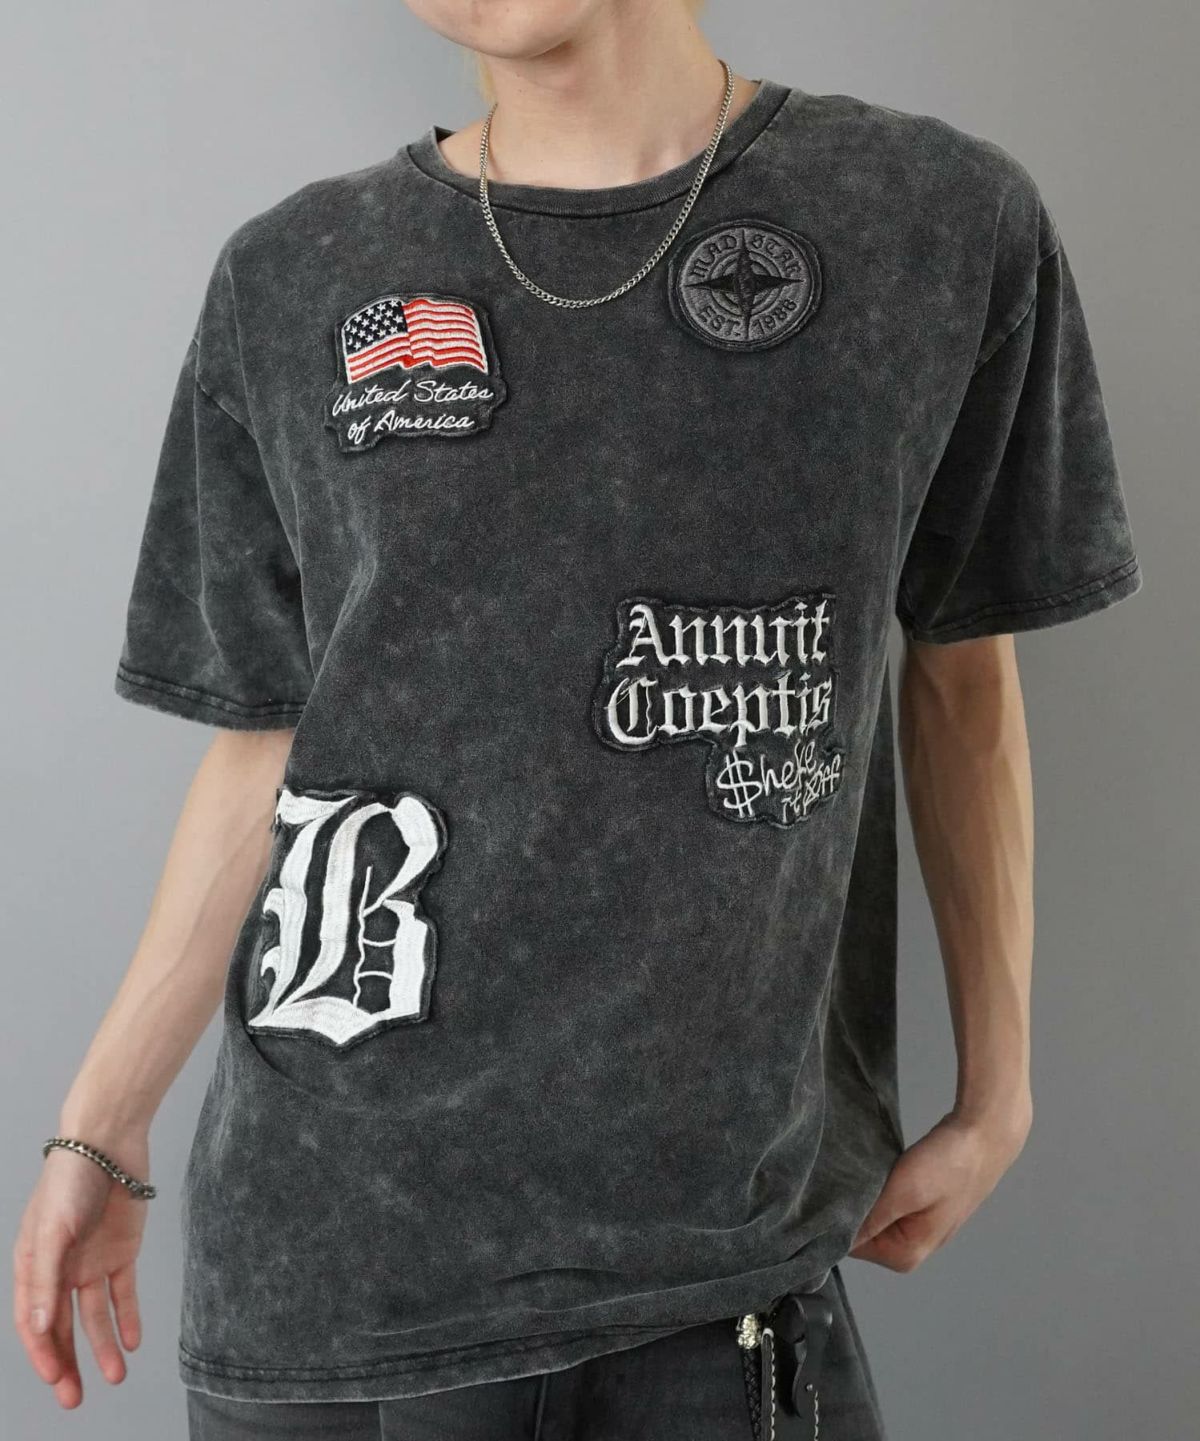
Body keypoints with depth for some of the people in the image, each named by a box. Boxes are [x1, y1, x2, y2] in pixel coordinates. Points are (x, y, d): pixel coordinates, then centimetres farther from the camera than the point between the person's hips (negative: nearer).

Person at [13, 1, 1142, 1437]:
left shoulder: (944, 225, 0)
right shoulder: (292, 282, 3)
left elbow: (959, 667, 8)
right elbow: (270, 741, 8)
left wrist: (996, 1087, 12)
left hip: (724, 1242, 0)